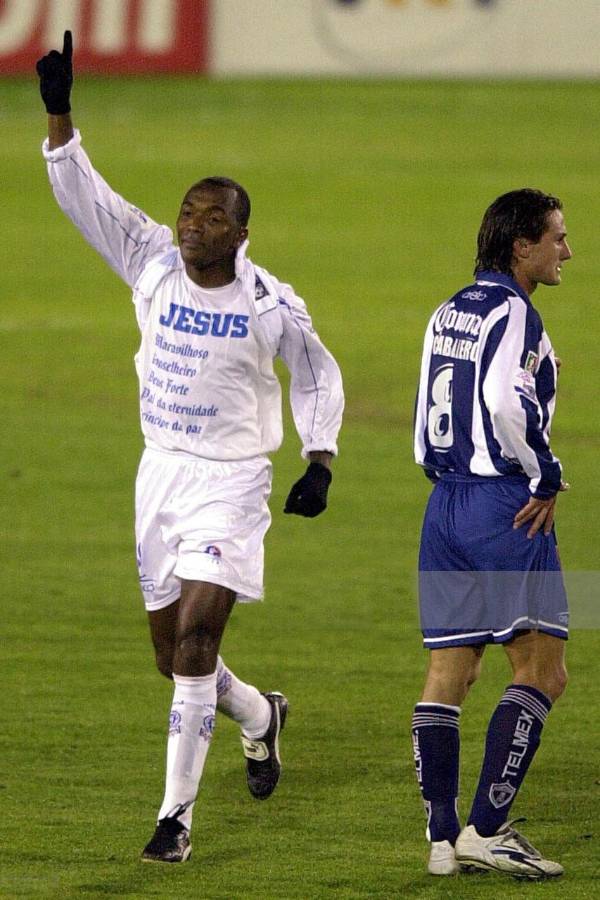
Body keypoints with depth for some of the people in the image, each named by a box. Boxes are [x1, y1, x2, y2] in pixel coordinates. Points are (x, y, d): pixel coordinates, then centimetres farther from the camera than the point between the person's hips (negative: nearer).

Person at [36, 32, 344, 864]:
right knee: (176, 655, 11)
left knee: (196, 638, -16)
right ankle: (261, 716, 44)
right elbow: (83, 195, -5)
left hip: (231, 482, -4)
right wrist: (59, 114, -16)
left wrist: (320, 462, -4)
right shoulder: (153, 265, -2)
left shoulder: (270, 305, -8)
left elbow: (319, 375, 6)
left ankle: (177, 814, -11)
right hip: (162, 474, 4)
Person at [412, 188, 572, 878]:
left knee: (448, 673, 7)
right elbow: (505, 402, -25)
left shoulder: (449, 314, 15)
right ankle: (486, 830, -11)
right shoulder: (512, 313, -11)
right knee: (542, 669, -5)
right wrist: (546, 481, -15)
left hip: (445, 506, 9)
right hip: (505, 509, -9)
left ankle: (443, 838, 5)